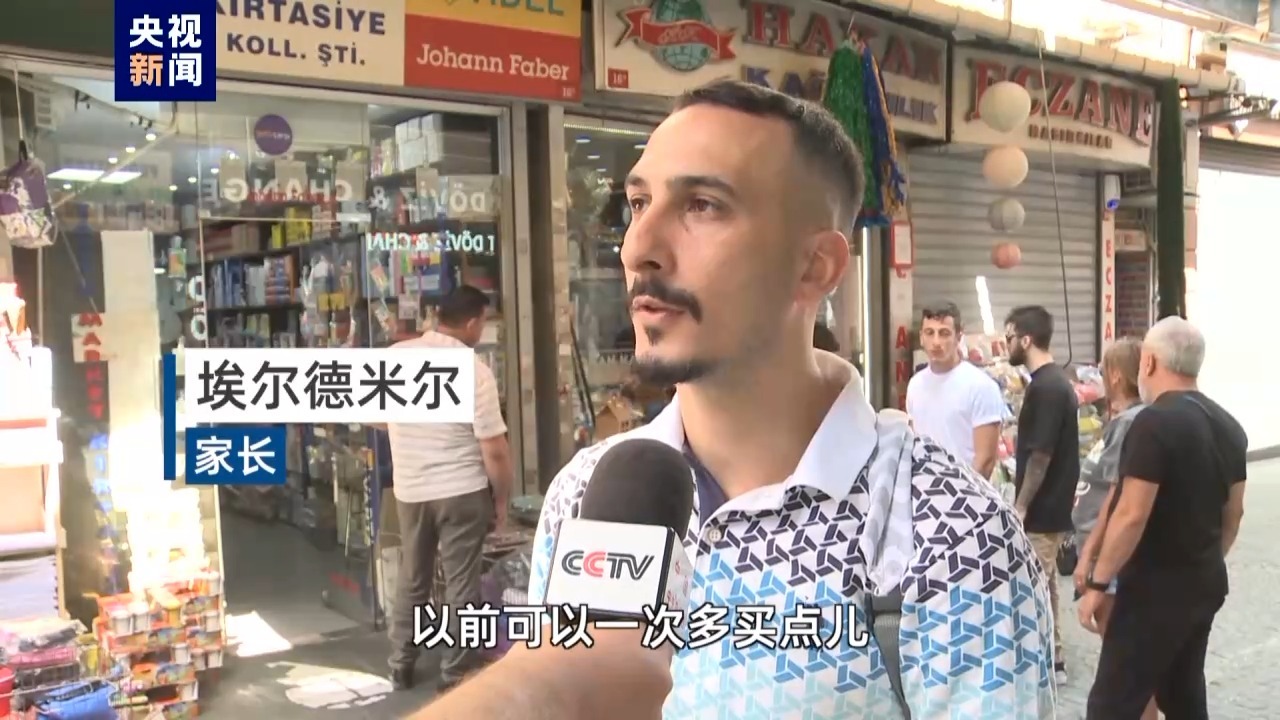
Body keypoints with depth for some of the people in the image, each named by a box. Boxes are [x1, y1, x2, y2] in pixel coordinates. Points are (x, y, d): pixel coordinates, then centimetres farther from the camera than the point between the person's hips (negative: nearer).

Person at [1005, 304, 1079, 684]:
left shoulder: (1044, 387, -21)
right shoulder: (1056, 381, 10)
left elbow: (1040, 455, -22)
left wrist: (1021, 507, -16)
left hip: (1040, 511, -10)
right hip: (1051, 506, 10)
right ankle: (1051, 658, 28)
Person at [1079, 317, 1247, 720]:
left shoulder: (1154, 422, -20)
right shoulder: (1228, 425, 7)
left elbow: (1132, 516, -23)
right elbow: (1233, 512, 15)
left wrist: (1098, 584, -16)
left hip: (1155, 588, -9)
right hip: (1206, 583, 9)